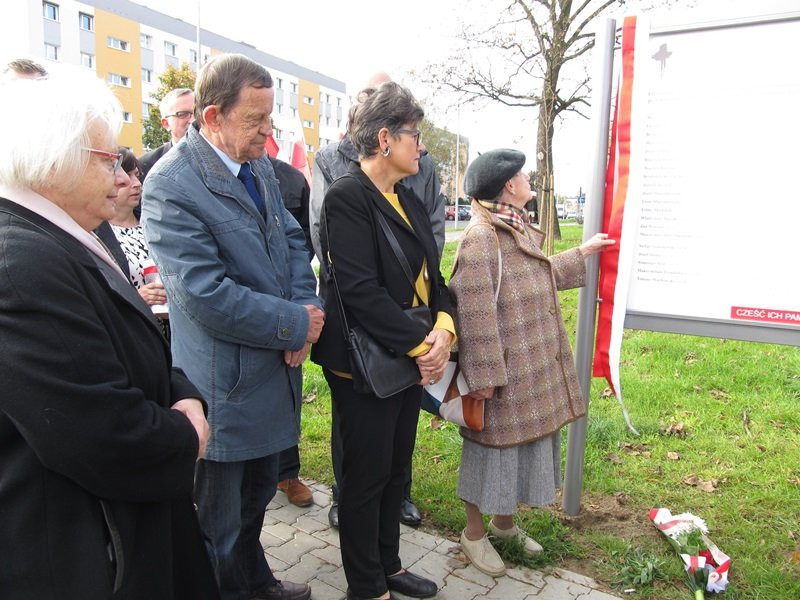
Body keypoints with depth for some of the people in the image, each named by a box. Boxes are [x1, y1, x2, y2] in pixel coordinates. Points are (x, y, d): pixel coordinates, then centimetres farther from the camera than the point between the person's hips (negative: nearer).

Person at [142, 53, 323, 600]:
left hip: (275, 370, 8)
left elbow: (293, 240, 9)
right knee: (222, 519, 14)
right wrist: (296, 325, -16)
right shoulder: (172, 184, -20)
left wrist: (306, 308, -9)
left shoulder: (260, 166, 4)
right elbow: (208, 297, -25)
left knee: (258, 495, 28)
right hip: (227, 386, -8)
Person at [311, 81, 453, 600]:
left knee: (396, 467, 20)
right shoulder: (347, 196, -15)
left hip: (412, 358, 8)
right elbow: (360, 290, -23)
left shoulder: (408, 200, 11)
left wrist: (443, 327, -11)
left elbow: (432, 275, 8)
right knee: (366, 476, 8)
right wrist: (421, 345, -20)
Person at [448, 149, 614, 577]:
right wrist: (483, 374, -23)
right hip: (505, 368, -9)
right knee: (496, 445, 5)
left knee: (527, 442, 19)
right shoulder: (481, 235, -21)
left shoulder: (521, 229, 9)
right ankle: (474, 533, 27)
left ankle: (505, 523, 39)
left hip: (534, 366, 9)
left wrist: (583, 253, 31)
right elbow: (474, 309, -24)